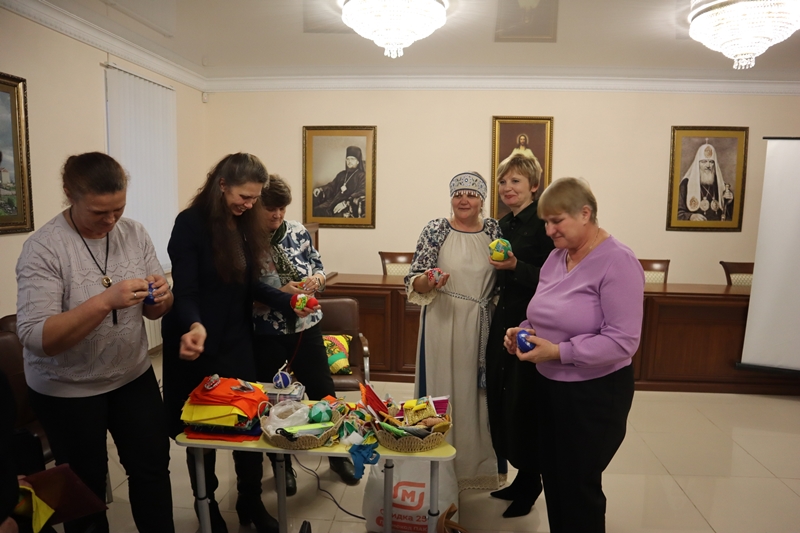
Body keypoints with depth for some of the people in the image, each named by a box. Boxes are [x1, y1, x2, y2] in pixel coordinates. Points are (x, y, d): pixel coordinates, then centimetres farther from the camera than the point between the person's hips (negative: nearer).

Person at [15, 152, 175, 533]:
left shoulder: (134, 233, -5)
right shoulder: (43, 247, -19)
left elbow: (154, 312, 2)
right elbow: (35, 339, -25)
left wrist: (161, 298, -22)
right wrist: (105, 301, -37)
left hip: (133, 375, 4)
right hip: (67, 390, -4)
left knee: (154, 465, 15)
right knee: (86, 486, 15)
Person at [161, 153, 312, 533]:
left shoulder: (245, 226, 3)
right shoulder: (190, 223, -14)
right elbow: (185, 291, -19)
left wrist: (288, 301, -3)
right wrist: (195, 326, -38)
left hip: (238, 342, 5)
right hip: (201, 345, -5)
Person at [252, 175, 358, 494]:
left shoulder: (297, 231, 0)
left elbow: (317, 264, 11)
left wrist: (316, 279, -12)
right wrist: (279, 293, -24)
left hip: (306, 327, 3)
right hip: (265, 335, -3)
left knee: (323, 393, 13)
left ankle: (338, 455, 35)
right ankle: (282, 466, 34)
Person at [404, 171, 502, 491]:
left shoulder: (495, 231, 5)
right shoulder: (435, 230, -2)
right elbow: (414, 283, -4)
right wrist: (429, 281, -24)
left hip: (481, 327, 2)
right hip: (442, 324, -2)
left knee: (478, 393, 10)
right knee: (442, 392, 6)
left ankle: (477, 464, 31)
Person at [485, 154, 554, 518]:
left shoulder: (543, 222, -12)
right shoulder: (505, 223, 12)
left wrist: (515, 267, -26)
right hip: (504, 320, 8)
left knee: (522, 402, 1)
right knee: (500, 397, 13)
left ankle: (530, 483, 23)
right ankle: (522, 477, 31)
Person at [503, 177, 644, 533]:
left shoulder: (617, 261, -18)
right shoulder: (557, 256, 5)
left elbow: (623, 341, -23)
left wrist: (558, 352, -26)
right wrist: (524, 330, -3)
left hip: (595, 393, -7)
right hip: (548, 385, 7)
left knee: (579, 486, 9)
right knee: (552, 478, 19)